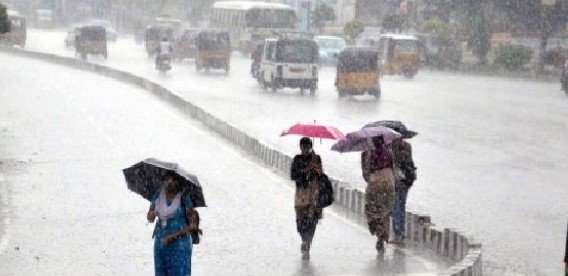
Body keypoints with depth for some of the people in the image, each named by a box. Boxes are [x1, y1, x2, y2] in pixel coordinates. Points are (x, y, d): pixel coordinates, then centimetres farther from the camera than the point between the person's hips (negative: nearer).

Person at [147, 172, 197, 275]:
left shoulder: (184, 198, -10)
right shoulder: (158, 196, 2)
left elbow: (193, 225, -9)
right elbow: (149, 217, 11)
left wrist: (174, 236, -17)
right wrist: (151, 216, -13)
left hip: (179, 244, -4)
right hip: (161, 243, 4)